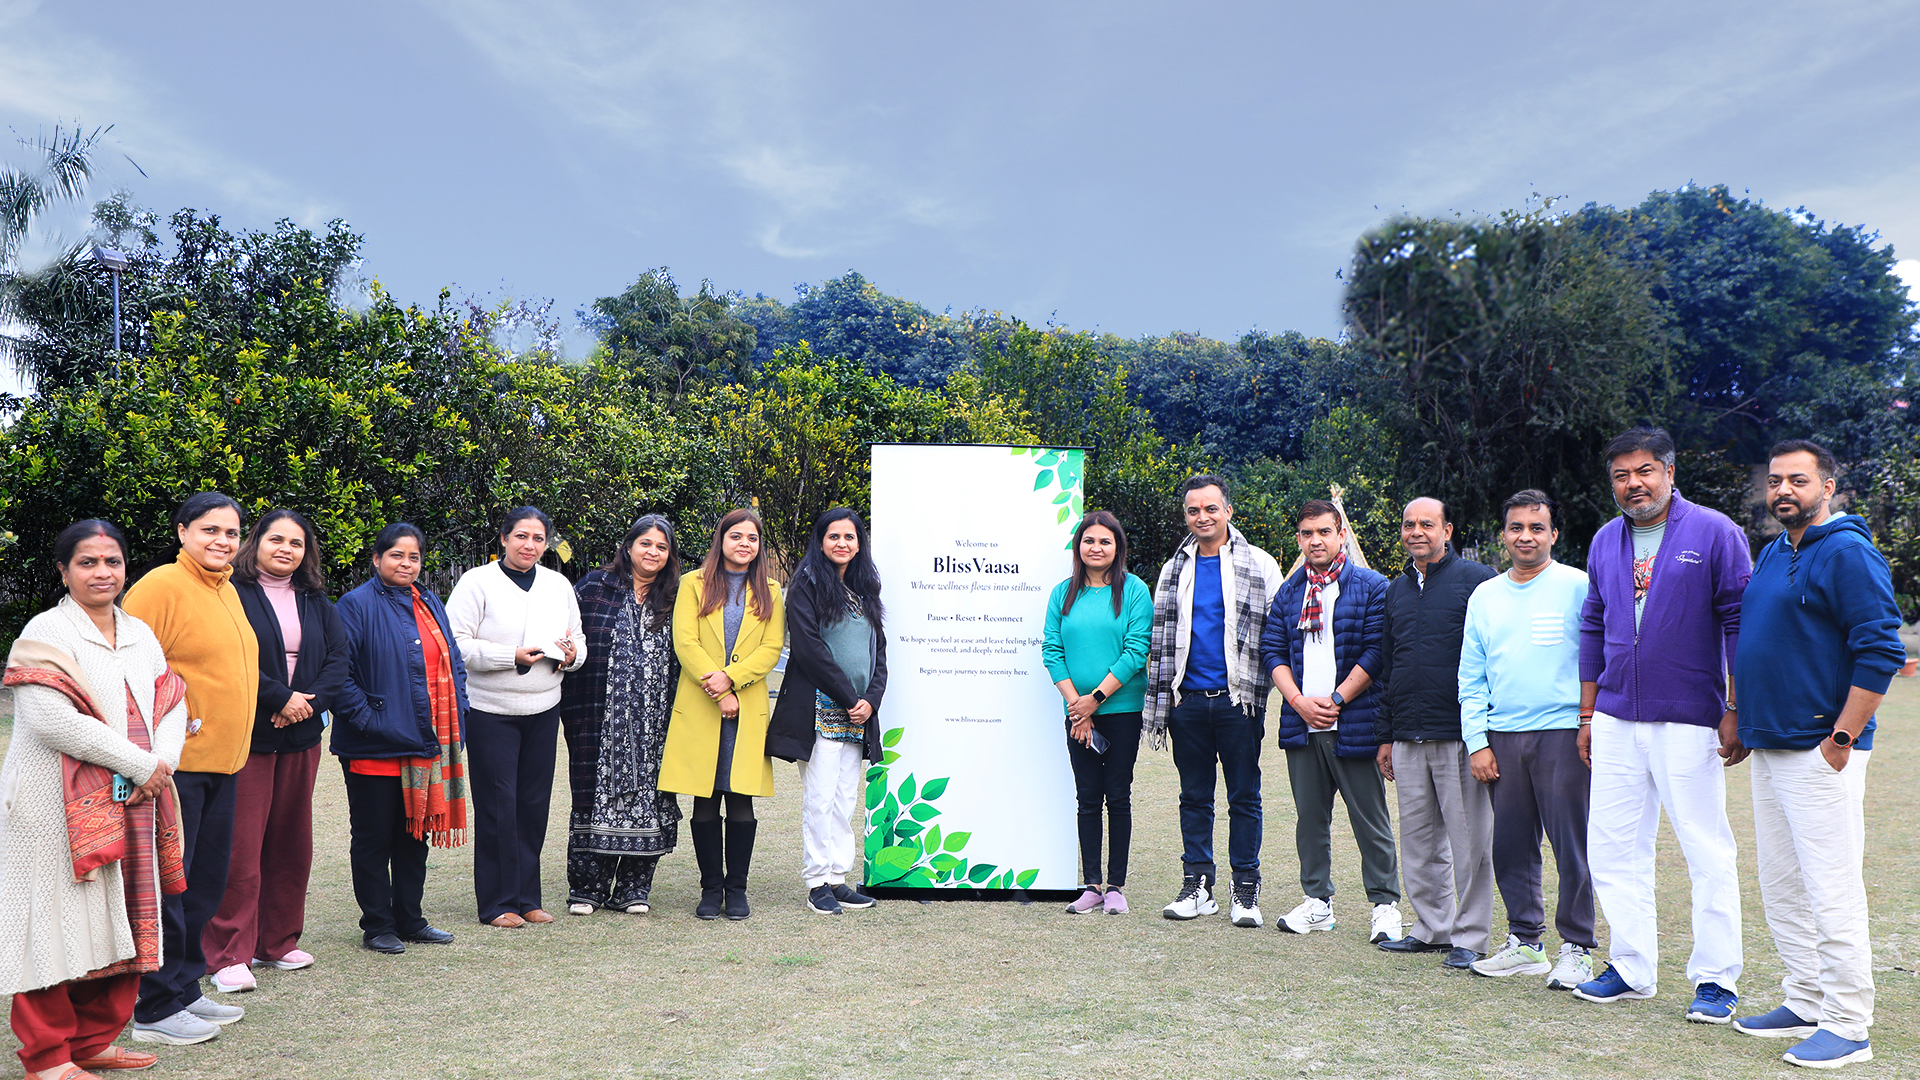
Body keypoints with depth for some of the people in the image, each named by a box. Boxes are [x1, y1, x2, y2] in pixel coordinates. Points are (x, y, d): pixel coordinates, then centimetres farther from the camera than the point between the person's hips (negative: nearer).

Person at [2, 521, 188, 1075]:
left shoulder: (140, 634, 14)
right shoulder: (46, 632, -8)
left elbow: (171, 700, 11)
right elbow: (50, 717, -19)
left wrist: (162, 761, -9)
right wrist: (139, 763, -16)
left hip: (132, 803, 7)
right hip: (58, 808, -6)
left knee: (116, 922, 11)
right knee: (58, 925, -1)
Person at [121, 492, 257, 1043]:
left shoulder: (227, 590, 15)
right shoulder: (161, 586, -11)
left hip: (221, 761, 9)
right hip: (176, 763, -9)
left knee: (205, 883, 15)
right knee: (165, 884, -1)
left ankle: (185, 990, 27)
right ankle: (155, 1009, 10)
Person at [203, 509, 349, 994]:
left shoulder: (315, 601, 13)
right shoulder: (233, 593, -6)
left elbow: (339, 656, 7)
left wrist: (310, 702, -9)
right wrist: (281, 698, -15)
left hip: (300, 736, 6)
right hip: (246, 734, -6)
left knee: (292, 841, 11)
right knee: (240, 845, -5)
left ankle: (278, 941, 23)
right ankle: (229, 955, 4)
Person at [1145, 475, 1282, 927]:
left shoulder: (1259, 565, 3)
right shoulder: (1174, 570, 12)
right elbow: (1159, 641, 16)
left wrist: (1265, 692, -5)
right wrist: (1156, 704, 11)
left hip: (1238, 698, -3)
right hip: (1187, 699, 3)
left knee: (1244, 796, 3)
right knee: (1194, 796, 9)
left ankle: (1246, 890, 12)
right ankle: (1197, 885, 17)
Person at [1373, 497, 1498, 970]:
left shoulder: (1476, 579, -3)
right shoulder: (1396, 590, 16)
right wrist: (1385, 733, 17)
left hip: (1459, 734, -6)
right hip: (1408, 736, 6)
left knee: (1468, 840, 1)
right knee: (1418, 840, 11)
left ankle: (1471, 935, 13)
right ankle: (1432, 927, 23)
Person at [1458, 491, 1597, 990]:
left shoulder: (1577, 587, 0)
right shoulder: (1484, 596, 12)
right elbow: (1471, 677, 12)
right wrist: (1476, 741, 6)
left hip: (1562, 733, -4)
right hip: (1502, 735, 4)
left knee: (1573, 846, -1)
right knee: (1511, 845, 9)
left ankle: (1577, 948, 11)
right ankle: (1525, 942, 21)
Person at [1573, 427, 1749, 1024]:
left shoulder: (1714, 532, -3)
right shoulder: (1605, 541, 12)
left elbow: (1740, 622, -5)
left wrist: (1736, 712, -10)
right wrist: (1587, 715, 16)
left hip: (1689, 721, -5)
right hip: (1616, 721, 5)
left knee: (1707, 851, 2)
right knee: (1612, 847, 7)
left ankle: (1715, 981, 13)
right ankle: (1632, 969, 20)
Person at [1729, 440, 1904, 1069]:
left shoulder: (1848, 554, -11)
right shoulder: (1772, 555, 15)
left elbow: (1881, 651, -17)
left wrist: (1842, 738, -17)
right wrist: (1743, 722, 18)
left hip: (1820, 752, -9)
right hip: (1769, 747, 9)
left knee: (1830, 891, -4)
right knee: (1782, 887, 15)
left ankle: (1847, 1027, 5)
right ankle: (1806, 1004, 26)